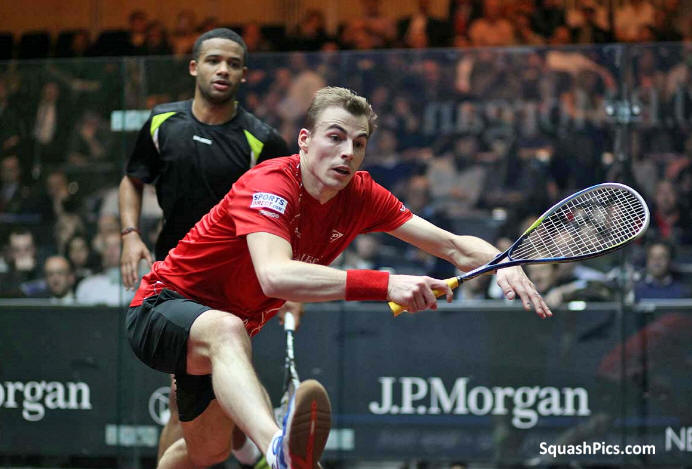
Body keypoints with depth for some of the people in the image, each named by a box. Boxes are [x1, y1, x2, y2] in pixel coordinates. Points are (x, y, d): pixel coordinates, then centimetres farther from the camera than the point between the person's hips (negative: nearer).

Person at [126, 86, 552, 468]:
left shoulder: (361, 196, -7)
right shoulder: (269, 185, -28)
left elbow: (454, 246, -5)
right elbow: (274, 276, -47)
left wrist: (504, 264, -29)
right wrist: (385, 285, -56)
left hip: (229, 326, 9)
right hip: (167, 304, -9)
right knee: (225, 330, -42)